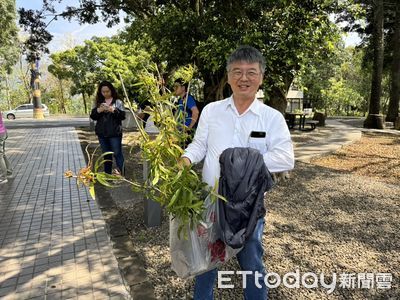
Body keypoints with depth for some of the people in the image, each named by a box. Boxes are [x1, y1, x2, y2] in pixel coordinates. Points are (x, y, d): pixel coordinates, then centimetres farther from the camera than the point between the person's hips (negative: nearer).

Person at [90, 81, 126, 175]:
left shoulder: (118, 102, -2)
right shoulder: (99, 102, 9)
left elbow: (123, 116, -9)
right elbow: (93, 116, 5)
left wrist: (113, 110, -22)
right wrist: (99, 110, -13)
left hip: (115, 133, -4)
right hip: (102, 133, 4)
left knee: (117, 154, -2)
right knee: (106, 155, 13)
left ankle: (121, 174, 3)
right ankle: (107, 174, 23)